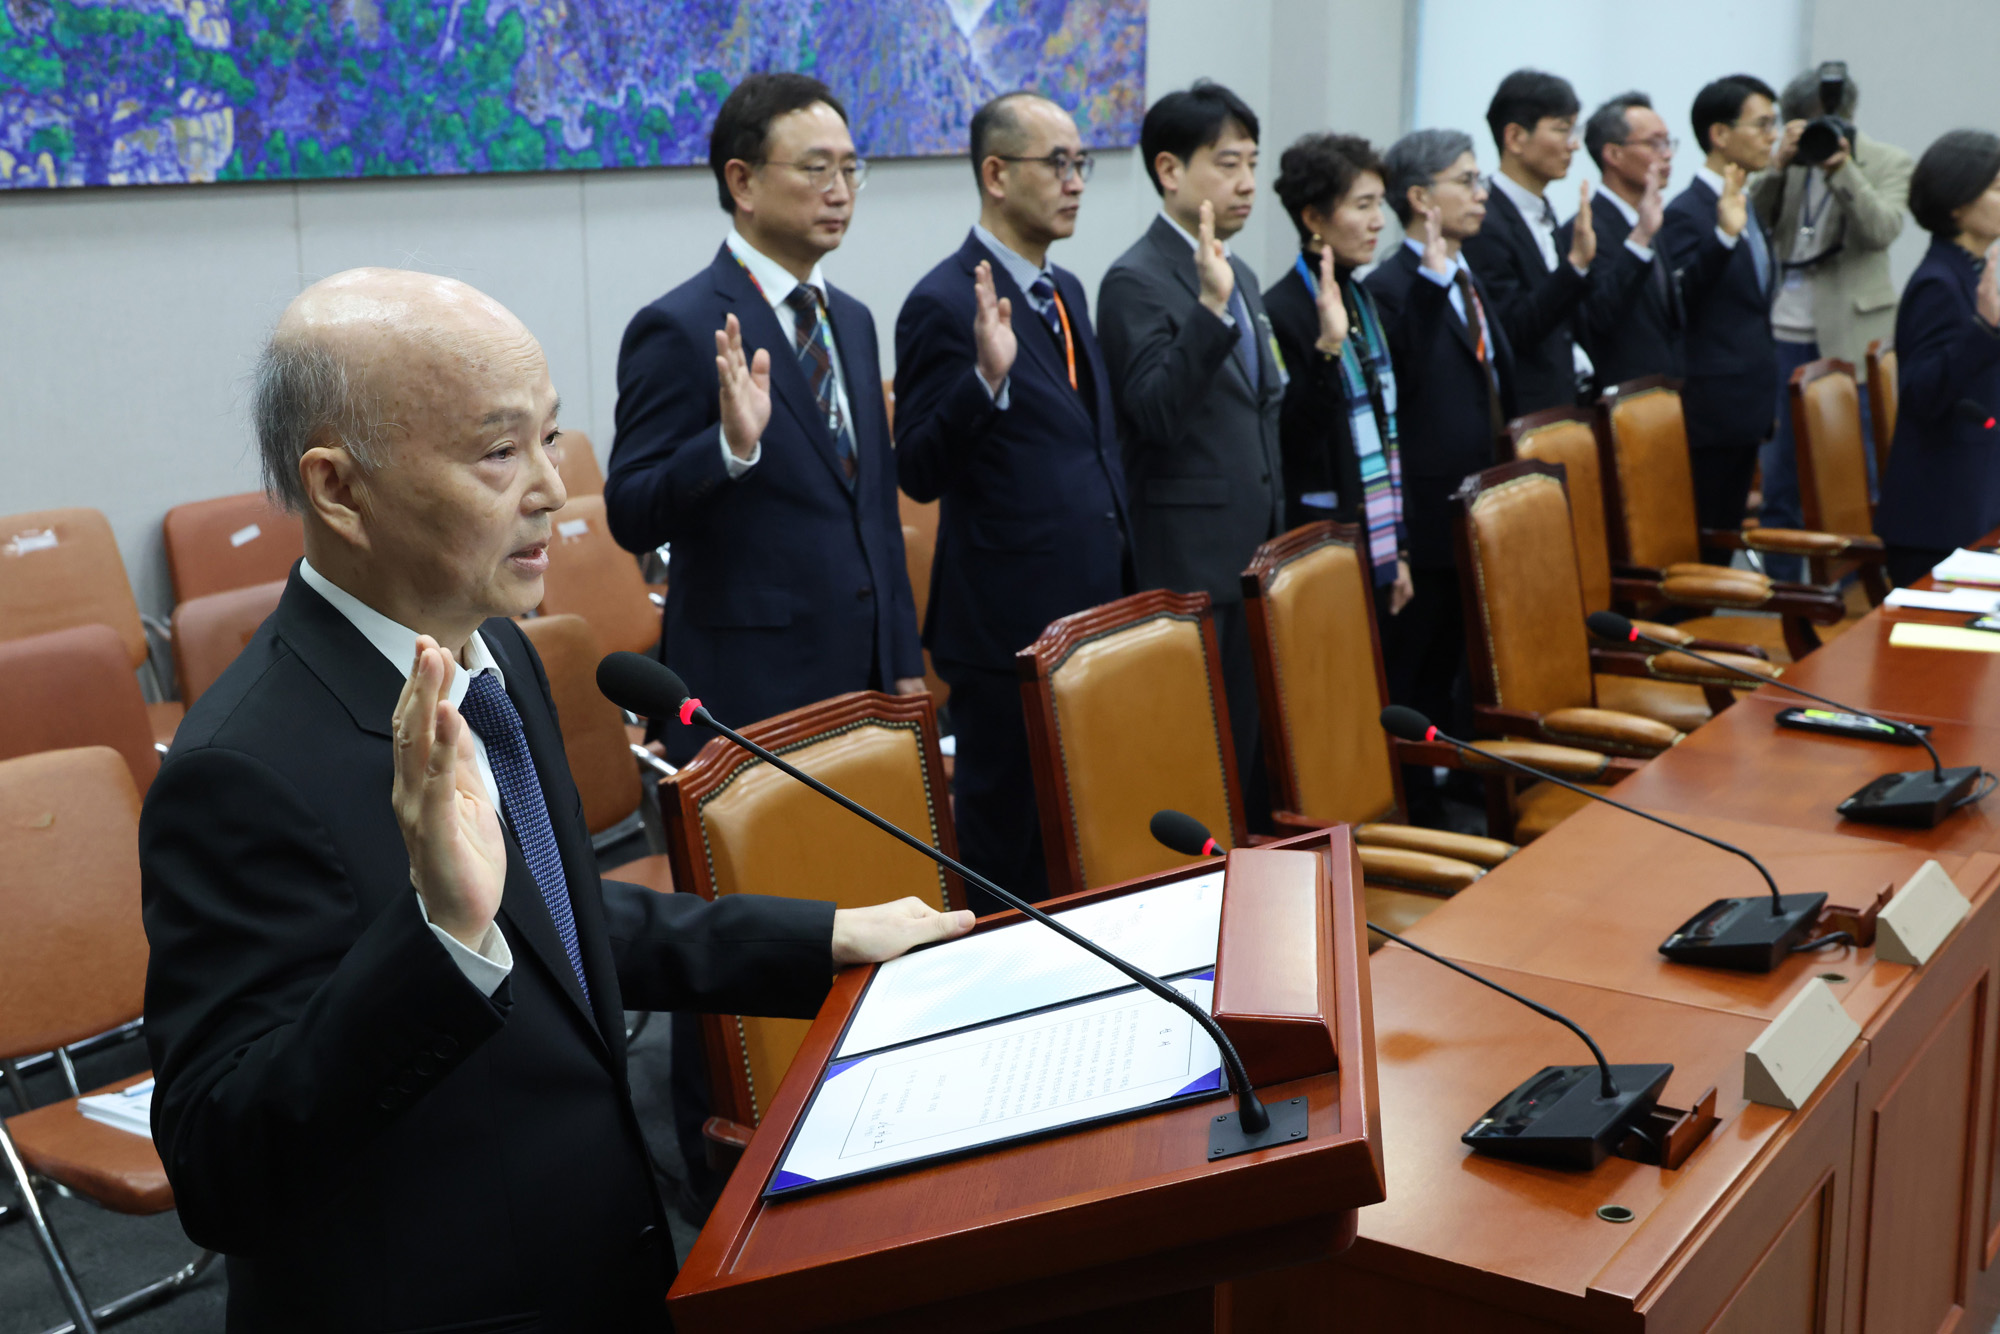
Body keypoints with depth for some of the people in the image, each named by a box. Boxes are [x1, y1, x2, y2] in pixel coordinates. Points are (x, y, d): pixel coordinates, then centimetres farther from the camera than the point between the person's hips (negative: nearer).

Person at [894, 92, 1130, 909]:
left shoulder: (1066, 291, 13)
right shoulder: (946, 304, -13)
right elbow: (920, 474, -18)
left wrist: (1123, 587, 19)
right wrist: (988, 376, -32)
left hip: (1093, 610, 8)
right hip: (1010, 625, -8)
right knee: (1003, 848, 4)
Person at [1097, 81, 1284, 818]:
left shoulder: (1242, 278, 16)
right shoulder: (1136, 281, -11)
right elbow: (1158, 416, -23)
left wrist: (1277, 543, 20)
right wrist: (1211, 308, -31)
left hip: (1256, 560, 8)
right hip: (1191, 569, -8)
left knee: (1257, 751, 12)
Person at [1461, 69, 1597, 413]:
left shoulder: (1543, 214, 14)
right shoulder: (1484, 223, -15)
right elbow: (1509, 332, -22)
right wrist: (1574, 263, -27)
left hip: (1565, 405, 9)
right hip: (1525, 413, -8)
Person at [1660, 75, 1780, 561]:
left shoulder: (1746, 206, 16)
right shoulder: (1687, 213, -13)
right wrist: (1724, 236, -38)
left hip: (1745, 408, 9)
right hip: (1712, 410, -9)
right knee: (1701, 548, -4)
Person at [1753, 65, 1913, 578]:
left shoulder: (1888, 164, 1)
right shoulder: (1786, 162, 9)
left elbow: (1882, 231, -14)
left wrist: (1841, 168, -23)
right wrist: (1777, 167, -15)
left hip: (1849, 338, -3)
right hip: (1782, 337, 3)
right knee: (1778, 470, 7)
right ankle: (1781, 587, 17)